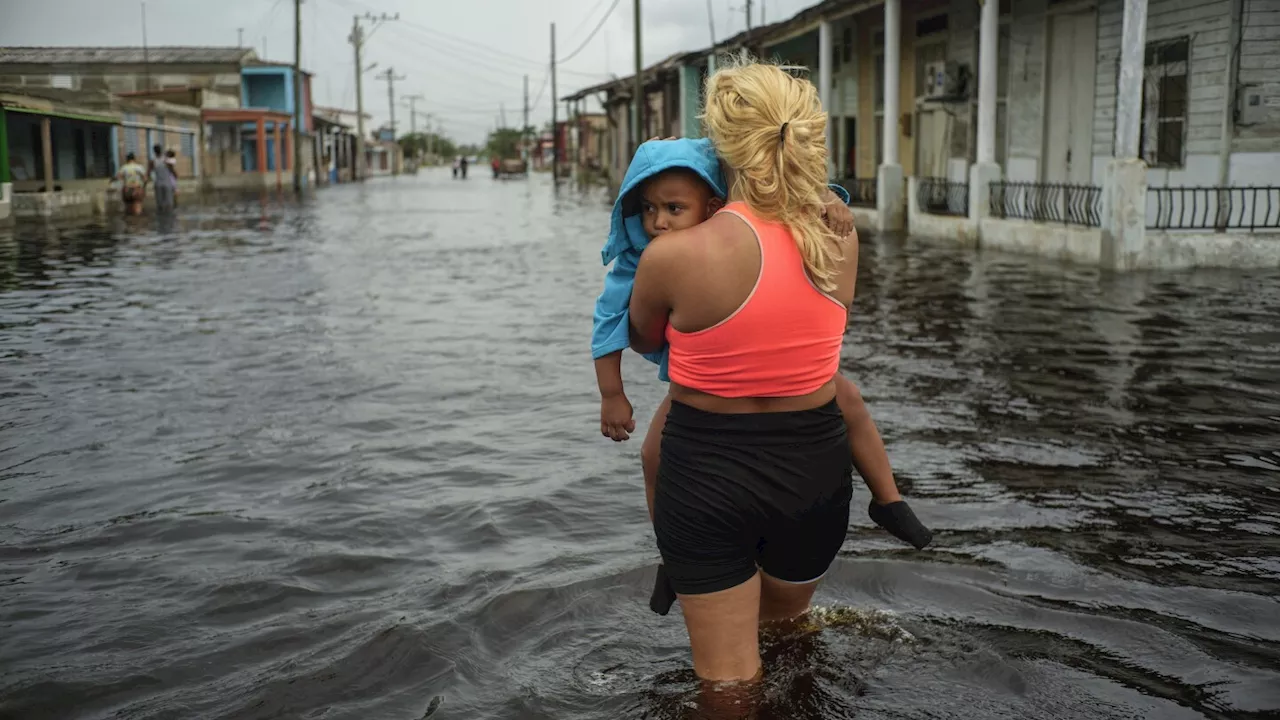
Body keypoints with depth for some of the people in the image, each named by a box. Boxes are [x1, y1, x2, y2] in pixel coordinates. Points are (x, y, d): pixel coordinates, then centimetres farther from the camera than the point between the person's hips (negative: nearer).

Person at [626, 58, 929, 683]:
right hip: (816, 466, 4)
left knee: (729, 680, 11)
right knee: (787, 620, 33)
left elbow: (642, 340, 1)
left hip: (709, 473, -3)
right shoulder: (842, 241, -8)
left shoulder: (672, 256, -20)